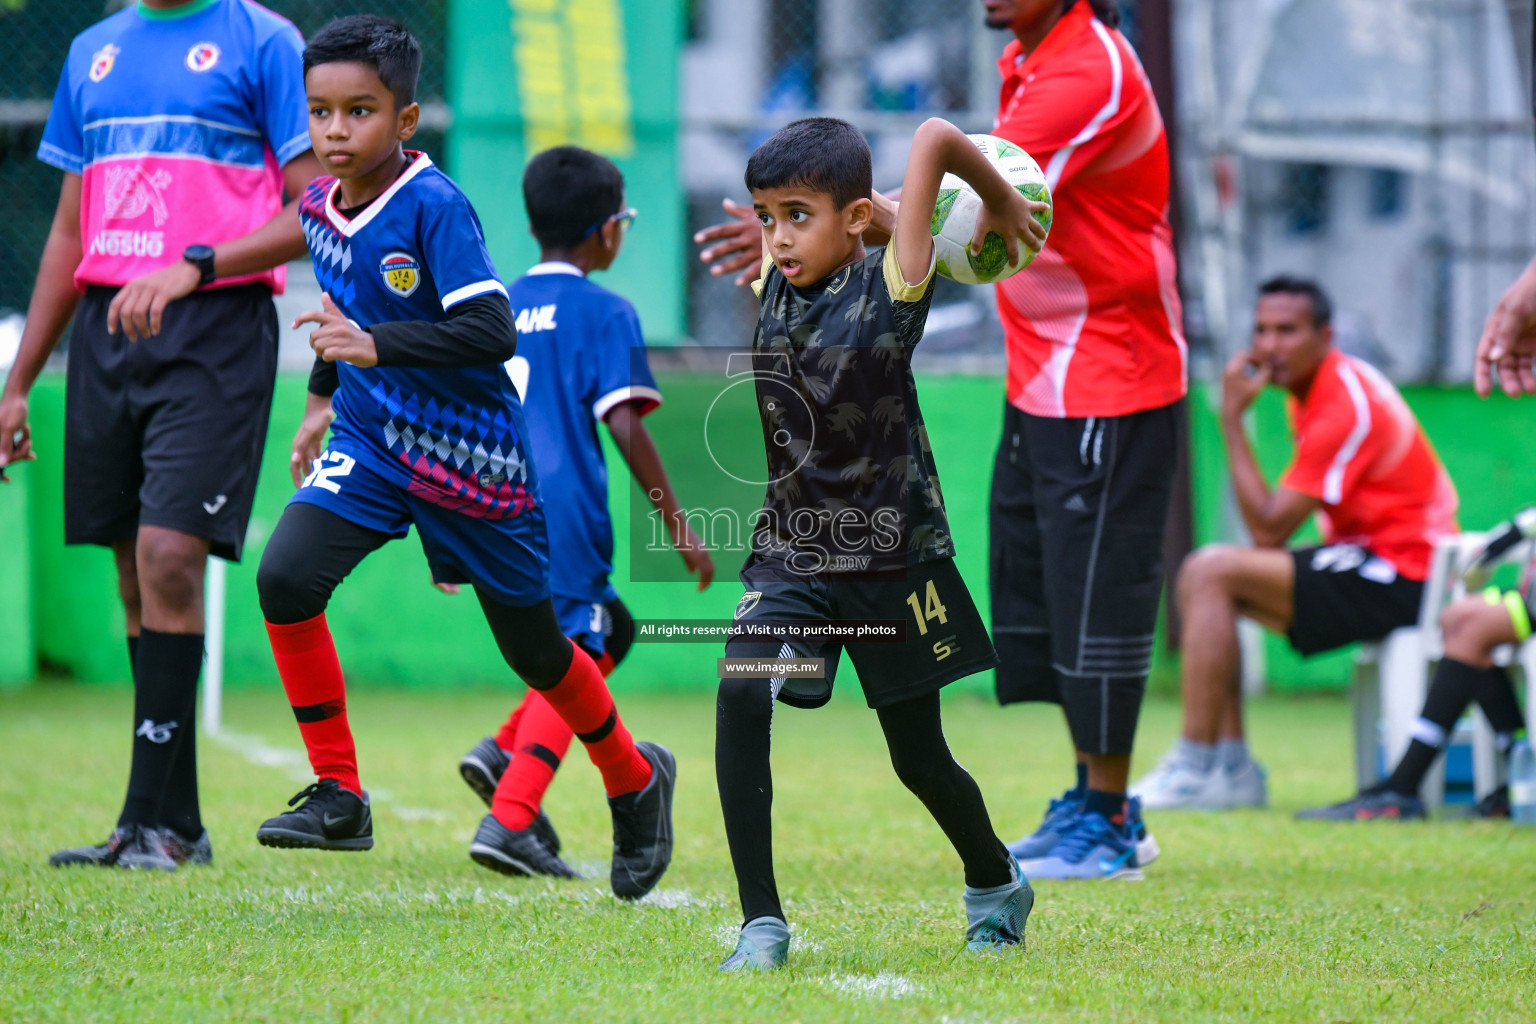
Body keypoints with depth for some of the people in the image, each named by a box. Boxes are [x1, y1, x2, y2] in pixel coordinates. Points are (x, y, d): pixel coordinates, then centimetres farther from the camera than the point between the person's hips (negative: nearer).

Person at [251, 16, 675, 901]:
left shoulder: (435, 207, -22)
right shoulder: (321, 206, -1)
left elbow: (493, 330, -30)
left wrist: (377, 346, -37)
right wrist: (323, 397, 23)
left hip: (470, 455, -5)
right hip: (370, 441, 5)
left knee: (534, 648, 9)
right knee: (285, 577, -19)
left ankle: (636, 779, 37)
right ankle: (338, 797, -10)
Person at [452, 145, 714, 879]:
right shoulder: (605, 314, -2)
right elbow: (624, 427, -10)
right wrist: (677, 525, -6)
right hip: (562, 509, -7)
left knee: (609, 630, 20)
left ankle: (504, 751, 3)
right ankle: (511, 820, -18)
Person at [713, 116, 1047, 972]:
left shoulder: (890, 293, -15)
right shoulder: (771, 289, -1)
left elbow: (936, 136, -17)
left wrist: (1003, 203, -3)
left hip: (893, 553, -3)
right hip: (793, 548, 4)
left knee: (920, 758, 9)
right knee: (740, 701, -20)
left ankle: (997, 885, 39)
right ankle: (762, 922, -14)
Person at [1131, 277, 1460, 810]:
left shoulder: (1347, 406, -19)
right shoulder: (1308, 389, 12)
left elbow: (1268, 530, -21)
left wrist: (1232, 420, -19)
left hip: (1402, 578, -10)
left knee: (1212, 571, -19)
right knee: (1201, 575, 10)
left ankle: (1193, 770, -19)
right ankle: (1233, 767, 3)